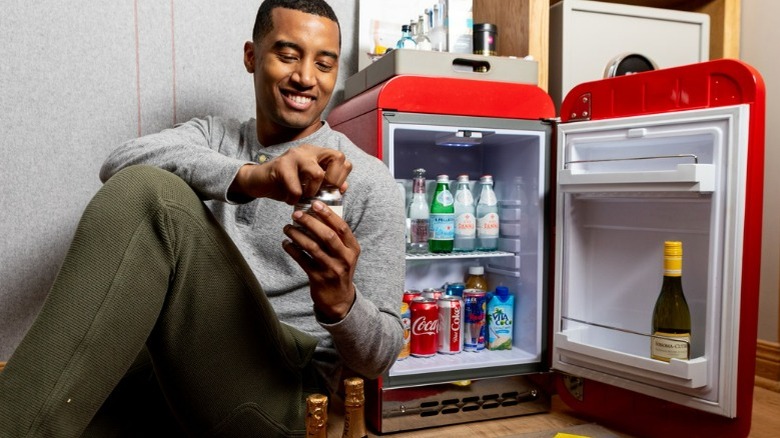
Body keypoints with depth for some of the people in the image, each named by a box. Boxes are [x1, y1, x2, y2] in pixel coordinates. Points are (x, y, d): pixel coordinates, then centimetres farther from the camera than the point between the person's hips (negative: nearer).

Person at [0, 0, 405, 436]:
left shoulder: (367, 179, 2)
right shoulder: (213, 136, 15)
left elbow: (379, 356, -2)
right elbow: (122, 163, -9)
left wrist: (340, 303, -25)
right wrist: (251, 176, -27)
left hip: (278, 388, -3)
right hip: (170, 365, 4)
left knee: (153, 195, -23)